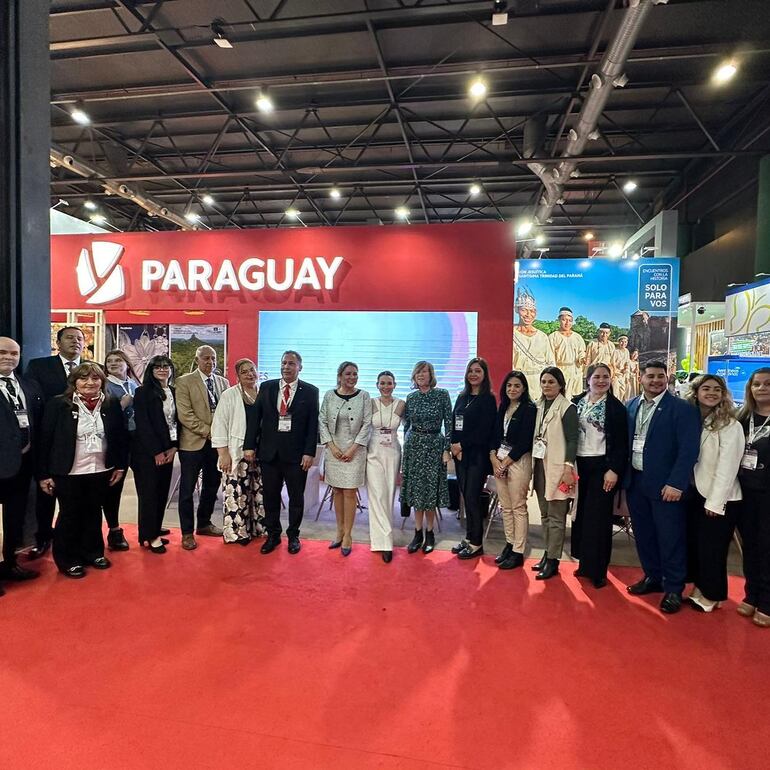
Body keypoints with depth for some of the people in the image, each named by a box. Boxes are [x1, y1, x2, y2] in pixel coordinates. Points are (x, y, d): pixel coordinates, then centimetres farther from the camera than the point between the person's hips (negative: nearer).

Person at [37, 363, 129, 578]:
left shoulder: (112, 404, 0)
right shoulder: (58, 404, -9)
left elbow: (121, 436, 6)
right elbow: (45, 439, -7)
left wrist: (121, 465, 5)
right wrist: (44, 474, -8)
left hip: (101, 471, 3)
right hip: (68, 473, -3)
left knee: (94, 512, 16)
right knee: (69, 515, 10)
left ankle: (93, 552, 33)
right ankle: (67, 560, 26)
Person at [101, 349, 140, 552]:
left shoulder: (135, 384, 12)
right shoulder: (105, 386, -4)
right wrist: (124, 403, -21)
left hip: (138, 439, 5)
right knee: (114, 486, 3)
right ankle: (114, 530, 16)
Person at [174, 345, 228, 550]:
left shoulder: (223, 382, 9)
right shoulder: (184, 381, -5)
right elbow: (184, 415, -13)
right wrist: (208, 431, -15)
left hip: (217, 443, 5)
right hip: (193, 443, -4)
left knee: (212, 486, 14)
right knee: (187, 489, 4)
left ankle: (204, 524, 32)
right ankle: (187, 532, 17)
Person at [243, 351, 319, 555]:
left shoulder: (310, 391, -1)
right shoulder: (266, 387, 6)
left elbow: (313, 424, -4)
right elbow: (254, 417, 5)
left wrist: (309, 452, -10)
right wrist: (250, 445, -2)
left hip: (296, 453, -2)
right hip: (269, 451, 2)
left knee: (296, 497, 9)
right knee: (270, 496, 11)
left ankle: (293, 536, 27)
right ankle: (273, 535, 28)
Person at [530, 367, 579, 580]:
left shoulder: (567, 408, -7)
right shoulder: (538, 406, 11)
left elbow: (572, 440, -12)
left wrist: (568, 467, -19)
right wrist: (532, 464, 12)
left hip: (557, 467, -6)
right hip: (539, 464, 7)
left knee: (556, 516, -1)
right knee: (545, 514, 13)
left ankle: (553, 560, 7)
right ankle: (547, 553, 24)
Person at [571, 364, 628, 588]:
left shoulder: (616, 407, -4)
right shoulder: (576, 402, 5)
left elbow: (621, 443, -6)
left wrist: (614, 470, -14)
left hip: (602, 466, -4)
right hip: (579, 464, 4)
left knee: (598, 517, 0)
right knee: (580, 514, 9)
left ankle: (598, 570, 11)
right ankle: (585, 562, 22)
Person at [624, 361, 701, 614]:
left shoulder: (683, 409, -9)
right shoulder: (631, 406, 7)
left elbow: (689, 449, -14)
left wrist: (676, 483, -18)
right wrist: (623, 474, 6)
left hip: (665, 484, -5)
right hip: (635, 481, 5)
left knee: (670, 537, 4)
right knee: (643, 534, 15)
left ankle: (673, 589, 18)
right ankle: (652, 577, 32)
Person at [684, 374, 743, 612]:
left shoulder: (730, 426, -12)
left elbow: (727, 467, -15)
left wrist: (715, 502, -16)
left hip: (718, 498, -5)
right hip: (693, 493, 5)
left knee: (712, 549, 5)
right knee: (693, 544, 13)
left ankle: (712, 595, 23)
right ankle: (699, 588, 30)